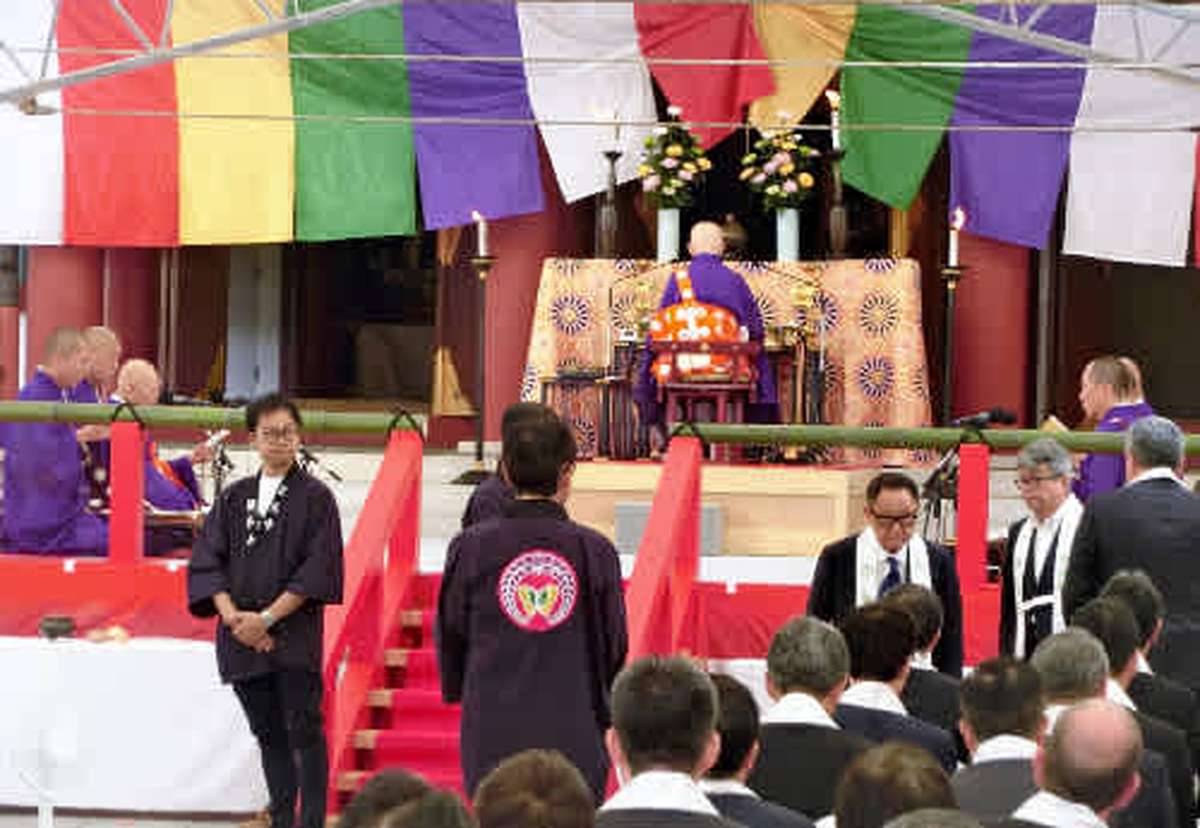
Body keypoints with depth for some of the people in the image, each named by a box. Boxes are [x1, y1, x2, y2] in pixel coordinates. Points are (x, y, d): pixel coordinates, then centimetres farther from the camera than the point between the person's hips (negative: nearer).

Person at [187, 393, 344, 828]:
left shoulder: (315, 497, 0)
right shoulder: (234, 498, 12)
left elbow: (318, 568, -8)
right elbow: (207, 561, 6)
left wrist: (267, 618, -14)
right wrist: (231, 614, -10)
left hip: (294, 634, -4)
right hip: (242, 638, 4)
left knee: (303, 732, -7)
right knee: (268, 735, 11)